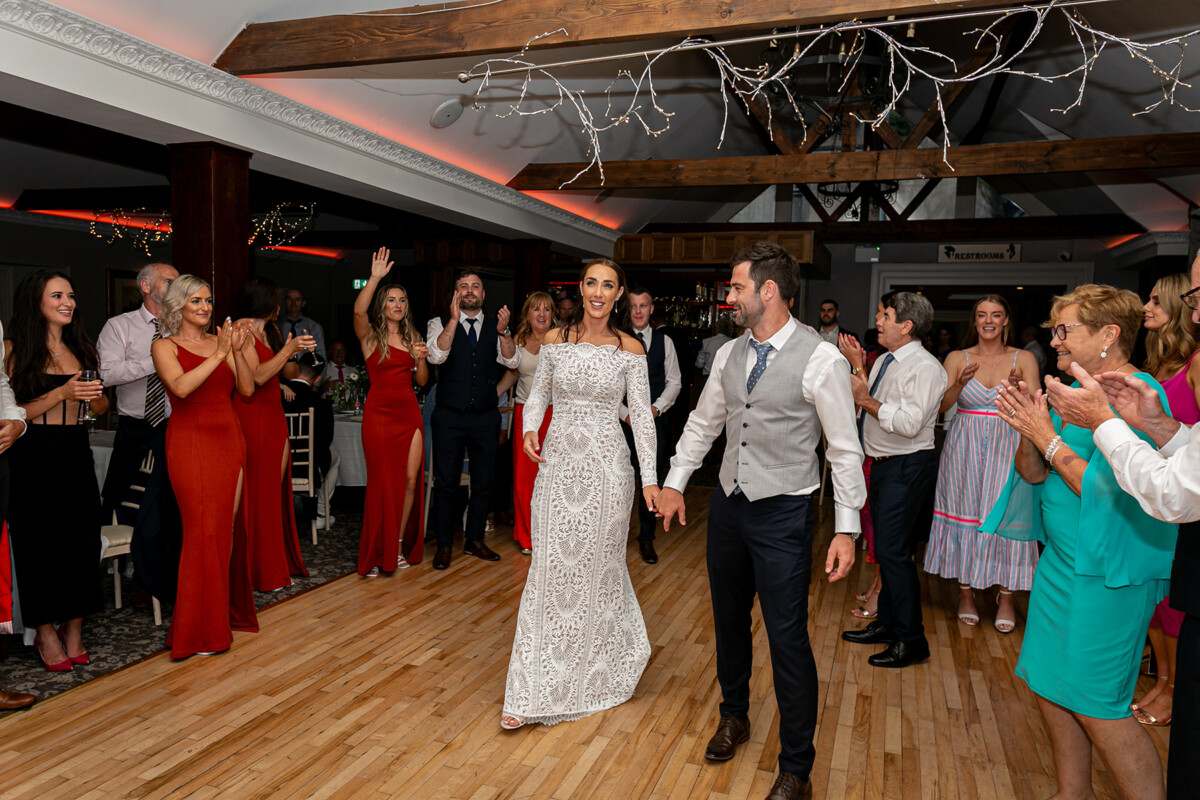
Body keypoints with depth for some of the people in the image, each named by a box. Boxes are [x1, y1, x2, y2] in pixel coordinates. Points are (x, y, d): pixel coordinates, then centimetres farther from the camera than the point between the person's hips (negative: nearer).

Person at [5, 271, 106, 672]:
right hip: (34, 458, -5)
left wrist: (95, 396, -4)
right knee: (42, 544, 1)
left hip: (76, 456, 5)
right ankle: (45, 633, 15)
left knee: (82, 541, 3)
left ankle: (73, 631, 15)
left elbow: (101, 407, 17)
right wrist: (62, 393, -19)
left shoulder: (81, 348, 12)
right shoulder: (15, 350, -4)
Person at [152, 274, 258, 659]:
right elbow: (181, 387, -18)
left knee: (228, 527, 5)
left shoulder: (220, 341, 12)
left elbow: (247, 389, 4)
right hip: (191, 443, -4)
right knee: (203, 530, -7)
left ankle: (227, 609, 17)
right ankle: (201, 629, 2)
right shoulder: (164, 346, 0)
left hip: (229, 440, 5)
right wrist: (218, 355, -20)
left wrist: (237, 351, -8)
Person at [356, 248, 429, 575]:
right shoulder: (370, 335, 1)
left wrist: (422, 358, -5)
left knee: (411, 480, 2)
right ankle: (377, 554, 11)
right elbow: (358, 310, -22)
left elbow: (422, 381, 14)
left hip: (409, 412, 4)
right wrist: (375, 278, -30)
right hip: (380, 412, -4)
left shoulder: (412, 338, 15)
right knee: (382, 482, -2)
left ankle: (399, 547, 18)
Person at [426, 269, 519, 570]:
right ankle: (444, 545, 17)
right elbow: (436, 355, -16)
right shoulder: (440, 324, 1)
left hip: (485, 417, 3)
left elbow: (512, 361, -5)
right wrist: (454, 320, -23)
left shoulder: (495, 328, 8)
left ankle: (474, 540, 26)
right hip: (450, 417, -2)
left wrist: (503, 332, -21)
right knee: (446, 483, 3)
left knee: (483, 482, 11)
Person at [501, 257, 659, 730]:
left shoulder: (630, 349, -2)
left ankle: (602, 670, 34)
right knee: (551, 568, 4)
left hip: (605, 465, -2)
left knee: (599, 567, 10)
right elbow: (538, 393, 13)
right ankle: (534, 690, 15)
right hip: (557, 462, 2)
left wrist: (650, 477, -9)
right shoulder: (555, 340, 3)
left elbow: (642, 415, -3)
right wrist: (529, 429, -7)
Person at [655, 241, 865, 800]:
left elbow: (845, 450, -11)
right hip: (728, 504, 6)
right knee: (729, 618, 20)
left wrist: (846, 529, -14)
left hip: (783, 513, -6)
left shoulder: (821, 360, -14)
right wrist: (674, 482, 13)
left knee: (787, 638, 0)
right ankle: (734, 716, 45)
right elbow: (703, 423, 15)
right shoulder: (730, 354, 4)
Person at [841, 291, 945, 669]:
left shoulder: (925, 368, -16)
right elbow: (867, 408, 10)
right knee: (884, 545, 17)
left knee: (892, 549, -8)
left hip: (907, 467, -9)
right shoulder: (884, 362, 12)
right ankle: (887, 623, 31)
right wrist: (858, 368, 3)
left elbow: (909, 424, -26)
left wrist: (866, 399, -22)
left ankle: (910, 640, 5)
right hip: (882, 464, 9)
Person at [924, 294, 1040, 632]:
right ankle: (966, 594, 18)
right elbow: (941, 406, -2)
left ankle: (1006, 598, 12)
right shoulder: (957, 358, 4)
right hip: (965, 448, 1)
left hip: (1007, 447, 0)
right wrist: (961, 383, -20)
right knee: (965, 512, 4)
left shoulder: (1024, 359, 4)